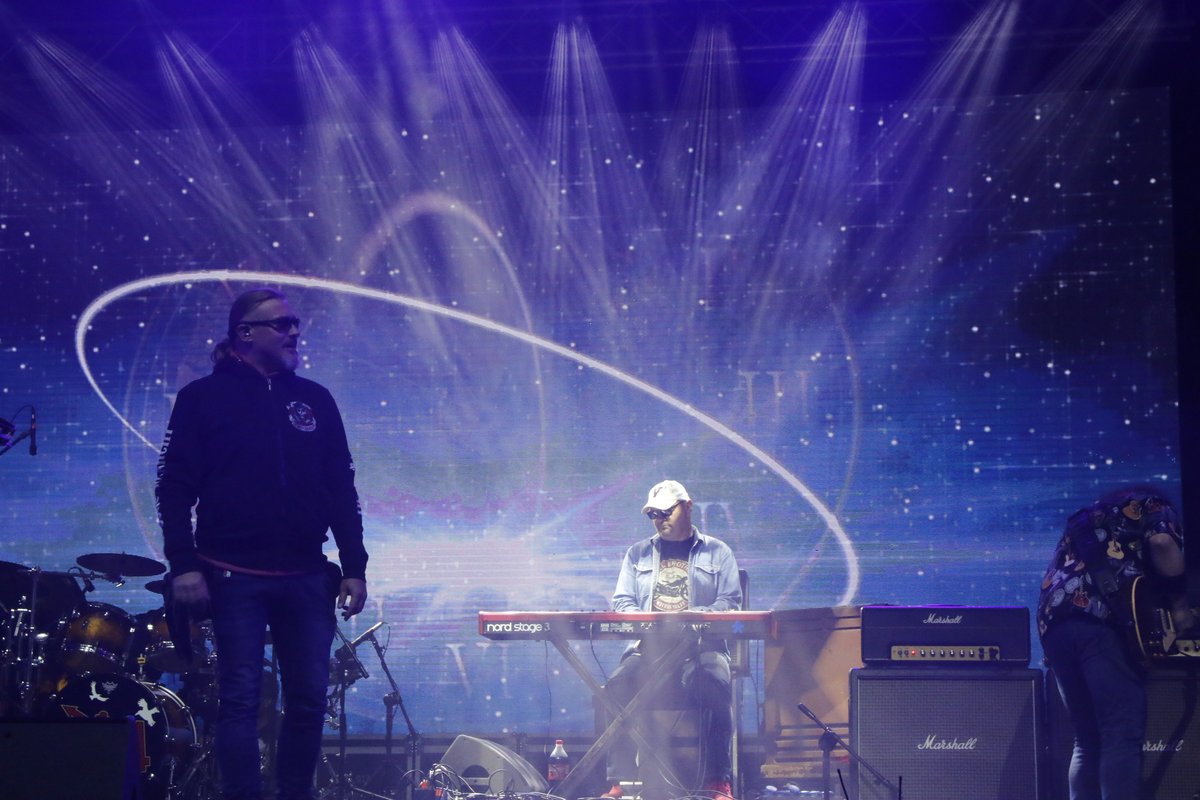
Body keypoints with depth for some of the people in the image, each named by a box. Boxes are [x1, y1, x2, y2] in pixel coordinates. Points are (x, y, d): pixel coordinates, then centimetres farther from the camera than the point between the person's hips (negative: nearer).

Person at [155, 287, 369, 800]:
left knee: (309, 697, 4)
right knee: (240, 696, -4)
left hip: (307, 579, 4)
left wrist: (354, 568, 6)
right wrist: (183, 565, -12)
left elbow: (342, 490, 13)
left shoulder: (315, 400, 12)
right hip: (235, 578, -4)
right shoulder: (203, 398, 2)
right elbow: (175, 487, -3)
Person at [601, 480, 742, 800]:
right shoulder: (638, 554, 23)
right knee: (618, 685, -30)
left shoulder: (716, 552, 15)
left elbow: (730, 602, 4)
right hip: (648, 648, 2)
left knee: (715, 685, -35)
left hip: (701, 647, -2)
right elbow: (621, 602, 14)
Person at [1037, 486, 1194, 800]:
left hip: (1053, 620, 7)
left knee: (1087, 743, 10)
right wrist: (1179, 606, 4)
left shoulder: (1088, 516, 37)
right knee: (1123, 737, -12)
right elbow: (1162, 543, -6)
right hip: (1099, 618, -7)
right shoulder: (1153, 505, 17)